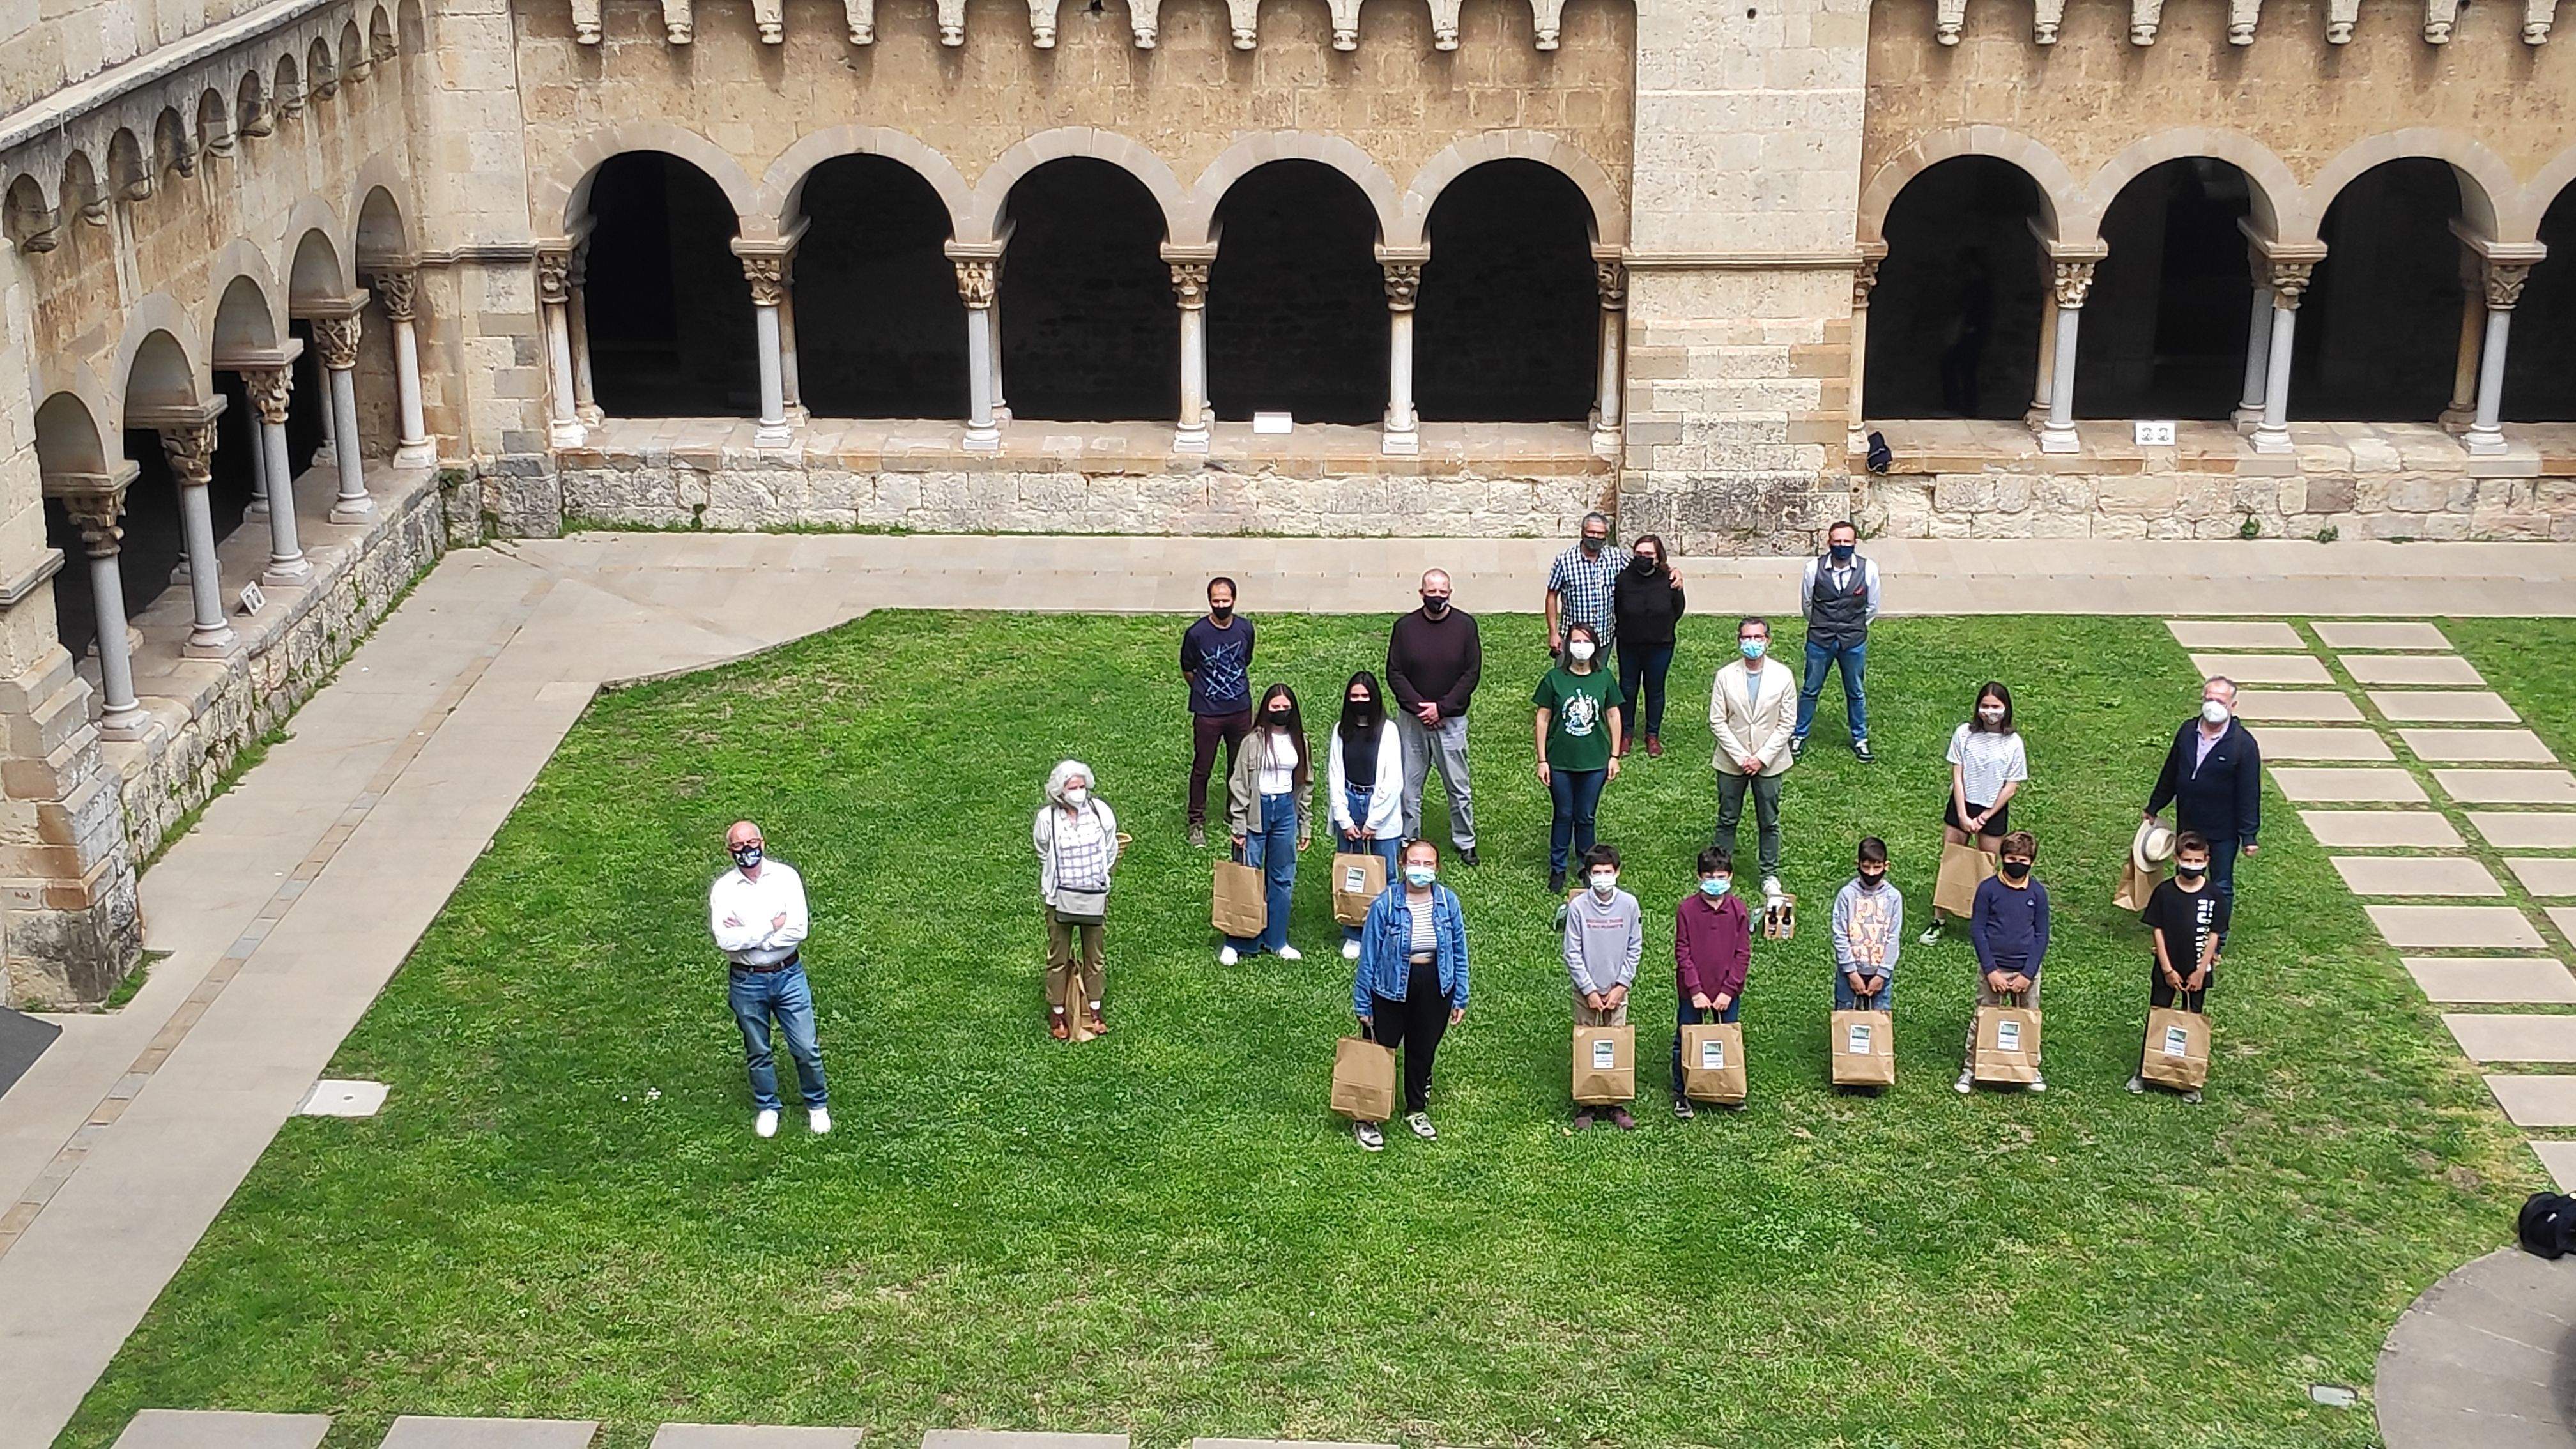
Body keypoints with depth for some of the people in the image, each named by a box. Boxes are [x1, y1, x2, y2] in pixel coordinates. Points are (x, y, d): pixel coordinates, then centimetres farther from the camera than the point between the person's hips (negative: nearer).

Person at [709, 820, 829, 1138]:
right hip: (747, 983, 0)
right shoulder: (723, 889, -8)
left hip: (789, 976, 0)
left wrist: (746, 936, -17)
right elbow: (725, 939, -21)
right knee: (758, 1052, 16)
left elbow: (798, 930, -17)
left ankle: (817, 1105, 27)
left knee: (806, 1048, 6)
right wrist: (771, 926, -20)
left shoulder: (786, 876, -8)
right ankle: (766, 1108, 36)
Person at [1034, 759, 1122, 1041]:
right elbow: (1044, 858, 3)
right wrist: (1052, 890, 8)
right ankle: (1057, 1017, 20)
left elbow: (1111, 851, 6)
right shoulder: (1047, 818, -12)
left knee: (1095, 956, 14)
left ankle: (1094, 1013, 28)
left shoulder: (1101, 812, -9)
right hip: (1060, 899, -2)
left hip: (1095, 898, 2)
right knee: (1058, 957, 8)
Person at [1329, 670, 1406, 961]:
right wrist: (1344, 820, -4)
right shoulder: (1341, 731, 5)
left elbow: (1393, 781, -9)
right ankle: (1353, 936, 17)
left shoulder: (1388, 730, -5)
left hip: (1382, 812, -3)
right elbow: (1334, 778, 4)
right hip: (1349, 808, 3)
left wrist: (1373, 823, -10)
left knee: (1387, 876, 2)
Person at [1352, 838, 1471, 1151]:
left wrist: (1460, 998, 4)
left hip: (1435, 989, 3)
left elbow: (1459, 952, 3)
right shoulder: (1385, 905, -16)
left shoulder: (1448, 903, -7)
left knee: (1423, 1052, 20)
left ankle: (1417, 1110, 42)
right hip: (1391, 988, -3)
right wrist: (1363, 1005, -5)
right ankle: (1367, 1118, 23)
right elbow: (1369, 956, -9)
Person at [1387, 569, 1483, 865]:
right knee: (1409, 785, 7)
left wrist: (1441, 708, -13)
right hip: (1412, 719, 1)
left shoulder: (1465, 625, -5)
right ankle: (1408, 842, 21)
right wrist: (1419, 707, -14)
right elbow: (1394, 674, -3)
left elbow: (1472, 673, -6)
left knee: (1458, 785, 6)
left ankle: (1465, 841, 22)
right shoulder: (1405, 627, -3)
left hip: (1451, 719, -1)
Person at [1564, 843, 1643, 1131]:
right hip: (1586, 991, -1)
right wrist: (1590, 990, -9)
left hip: (1617, 991, 1)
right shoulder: (1578, 907, -10)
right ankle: (1584, 1106, 13)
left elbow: (1635, 949, 2)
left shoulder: (1629, 905, -5)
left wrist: (1621, 986, -5)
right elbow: (1573, 953, -6)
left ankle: (1617, 1104, 16)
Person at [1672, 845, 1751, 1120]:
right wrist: (1696, 990, -13)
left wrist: (1728, 990, -10)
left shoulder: (1738, 909, -4)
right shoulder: (1687, 909, -8)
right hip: (1692, 991, -1)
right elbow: (1682, 952, -8)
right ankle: (1681, 1095, 20)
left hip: (1728, 991, 1)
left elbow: (1743, 953, -3)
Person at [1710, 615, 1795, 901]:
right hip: (1732, 762, 0)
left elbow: (1786, 724, -5)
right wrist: (1741, 758, -12)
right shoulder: (1725, 676, -7)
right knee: (1727, 820, 11)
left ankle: (1770, 876, 23)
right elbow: (1717, 721, -6)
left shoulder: (1782, 676, -7)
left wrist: (1762, 758, -11)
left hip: (1769, 762, 0)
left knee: (1770, 822, 10)